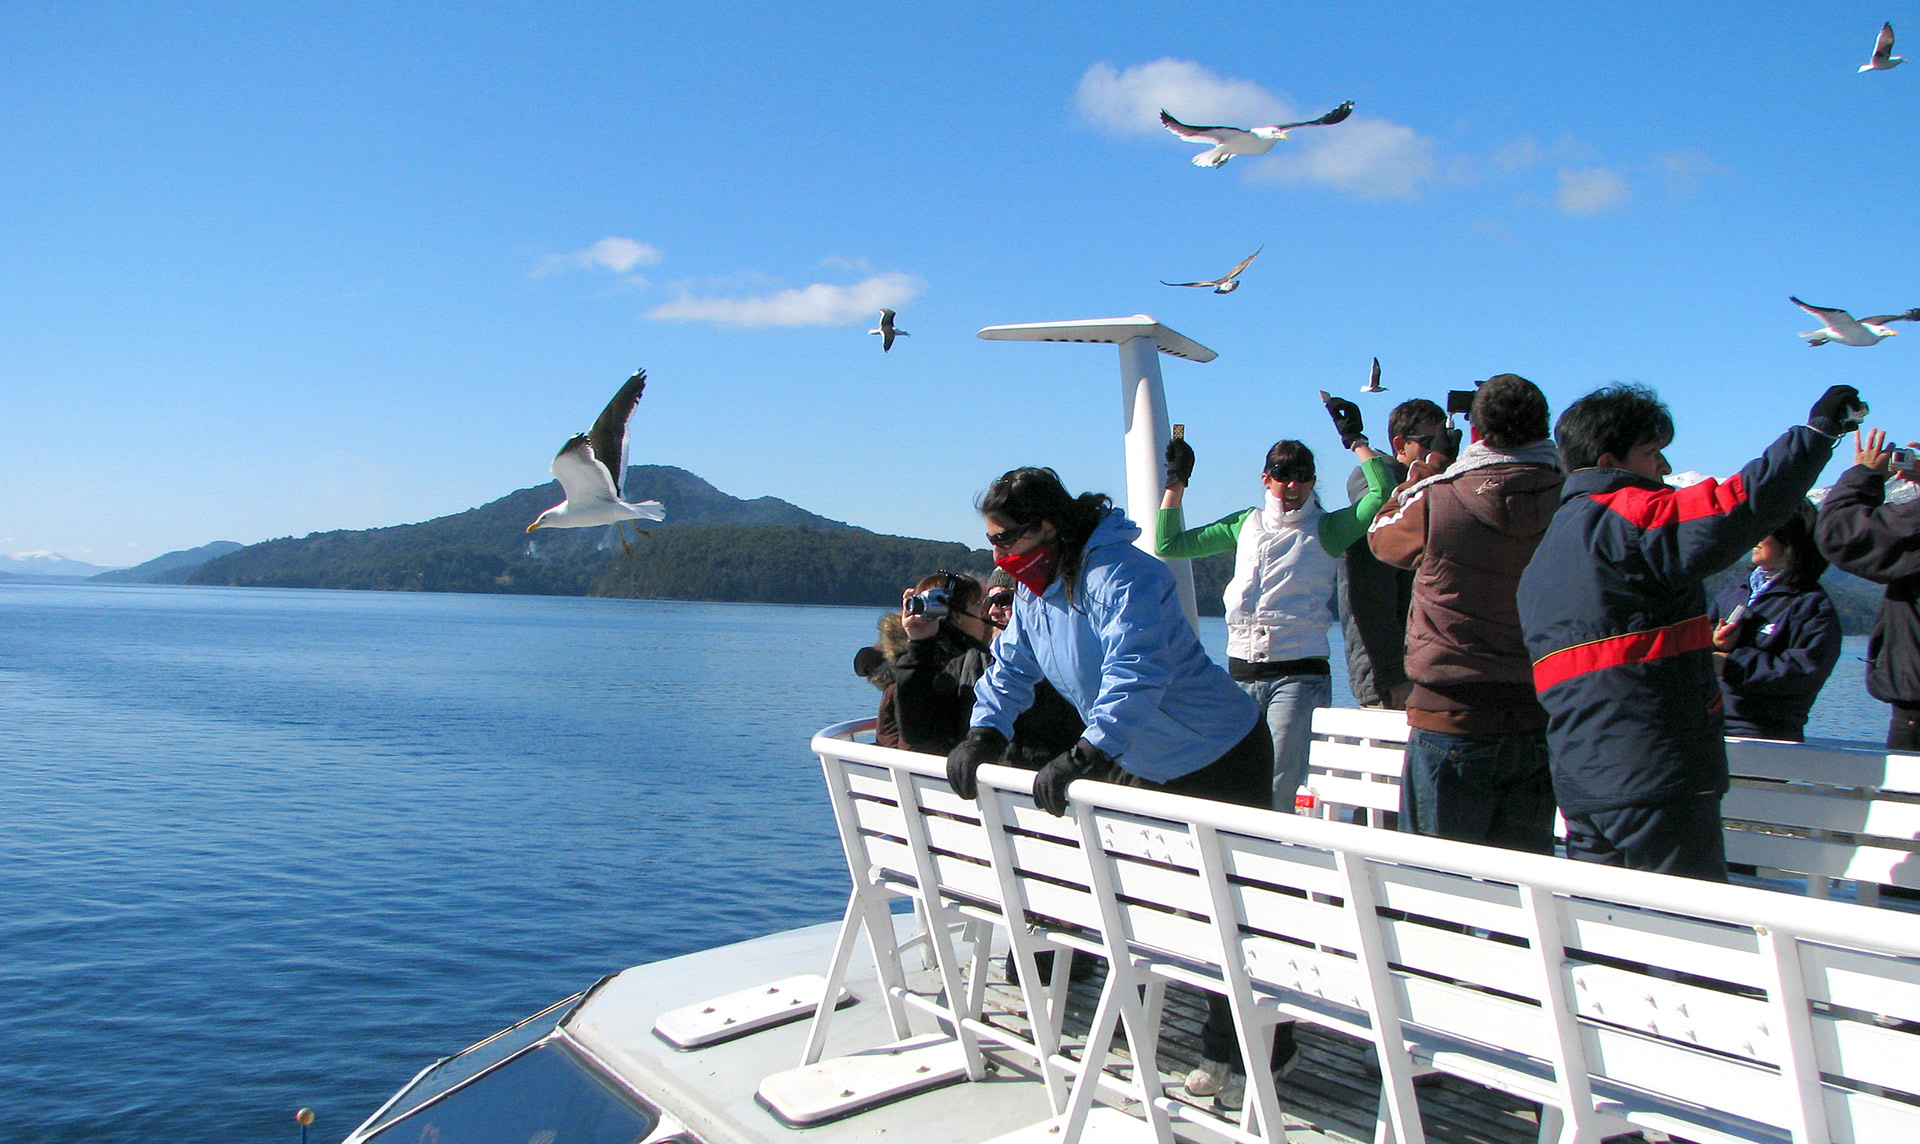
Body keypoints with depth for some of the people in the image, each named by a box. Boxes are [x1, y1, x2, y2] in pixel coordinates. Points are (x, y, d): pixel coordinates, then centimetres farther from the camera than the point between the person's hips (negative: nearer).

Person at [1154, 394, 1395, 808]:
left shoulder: (1326, 530, 5)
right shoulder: (1246, 524, 16)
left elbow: (1382, 493, -11)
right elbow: (1168, 545, 20)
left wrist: (1356, 440, 1)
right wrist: (1177, 481, 18)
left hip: (1299, 677, -4)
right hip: (1241, 674, 4)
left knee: (1276, 795, -9)